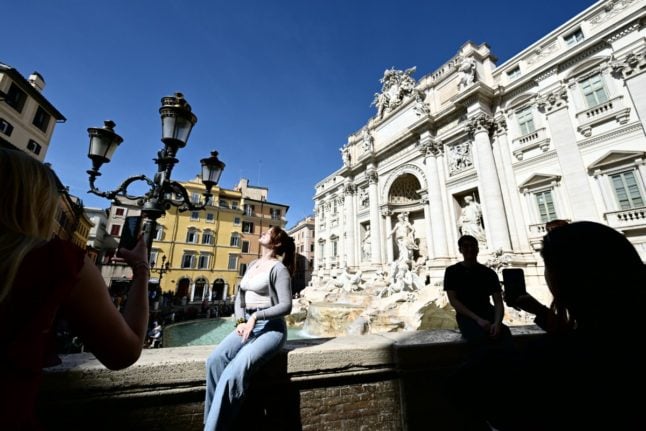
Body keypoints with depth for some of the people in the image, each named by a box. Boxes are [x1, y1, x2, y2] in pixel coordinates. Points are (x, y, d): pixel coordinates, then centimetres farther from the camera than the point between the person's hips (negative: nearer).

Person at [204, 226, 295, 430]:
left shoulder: (278, 268, -8)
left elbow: (286, 306, -14)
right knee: (215, 359, -20)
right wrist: (240, 321, 1)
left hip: (271, 327, -6)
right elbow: (239, 296, 17)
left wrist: (255, 316, -21)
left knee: (236, 369, -29)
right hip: (248, 324, 6)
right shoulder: (252, 265, 15)